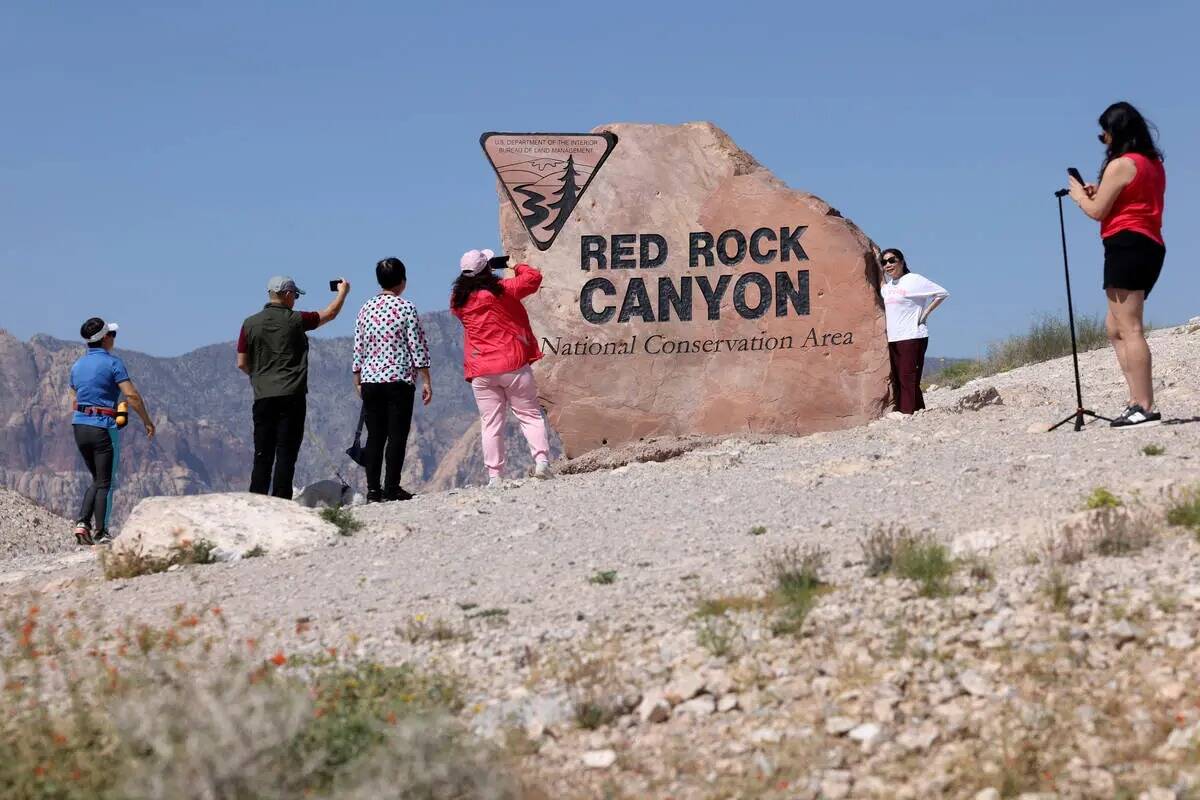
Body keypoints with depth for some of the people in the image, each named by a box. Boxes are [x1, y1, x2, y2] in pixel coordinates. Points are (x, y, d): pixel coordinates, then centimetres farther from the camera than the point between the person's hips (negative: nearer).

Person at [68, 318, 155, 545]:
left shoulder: (77, 366, 12)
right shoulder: (112, 363, -9)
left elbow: (74, 402, 16)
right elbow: (132, 396, -15)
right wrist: (147, 421, -5)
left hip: (80, 426, 7)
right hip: (104, 427, -7)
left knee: (97, 479, 18)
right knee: (106, 482, 1)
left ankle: (82, 522, 2)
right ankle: (100, 533, 1)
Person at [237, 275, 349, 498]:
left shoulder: (250, 324, 4)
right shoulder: (296, 320, -3)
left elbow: (242, 363, 6)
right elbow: (330, 314, 11)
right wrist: (343, 292, 28)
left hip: (263, 396, 3)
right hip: (291, 396, -3)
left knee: (262, 454, 6)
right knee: (286, 454, -2)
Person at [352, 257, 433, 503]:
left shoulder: (365, 309, 7)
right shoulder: (406, 308, -5)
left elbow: (358, 348, 10)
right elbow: (418, 347, -6)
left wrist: (358, 381, 19)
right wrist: (426, 381, -1)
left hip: (370, 381, 4)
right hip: (399, 381, -4)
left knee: (375, 436, 8)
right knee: (397, 435, 0)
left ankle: (373, 489, 6)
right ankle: (391, 488, -3)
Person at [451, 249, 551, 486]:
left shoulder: (458, 300, 2)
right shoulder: (501, 290, -8)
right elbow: (533, 278, -2)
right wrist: (514, 266, 14)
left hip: (481, 372, 3)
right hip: (514, 365, -2)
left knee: (491, 424, 4)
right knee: (530, 415, 7)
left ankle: (494, 476, 0)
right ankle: (541, 460, -7)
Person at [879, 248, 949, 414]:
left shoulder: (914, 280, -6)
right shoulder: (887, 285, 15)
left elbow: (942, 294, -7)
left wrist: (925, 314, -8)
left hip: (912, 337, -8)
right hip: (892, 339, 8)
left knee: (908, 380, -13)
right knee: (896, 380, 7)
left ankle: (910, 414, -16)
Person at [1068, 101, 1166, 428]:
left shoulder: (1120, 165, -10)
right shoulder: (1154, 164, 18)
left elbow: (1097, 211, -8)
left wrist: (1079, 195, 11)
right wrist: (1098, 194, 19)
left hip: (1126, 245, -10)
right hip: (1152, 246, 10)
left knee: (1129, 329, -11)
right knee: (1115, 327, 14)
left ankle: (1143, 407, -16)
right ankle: (1139, 401, 7)